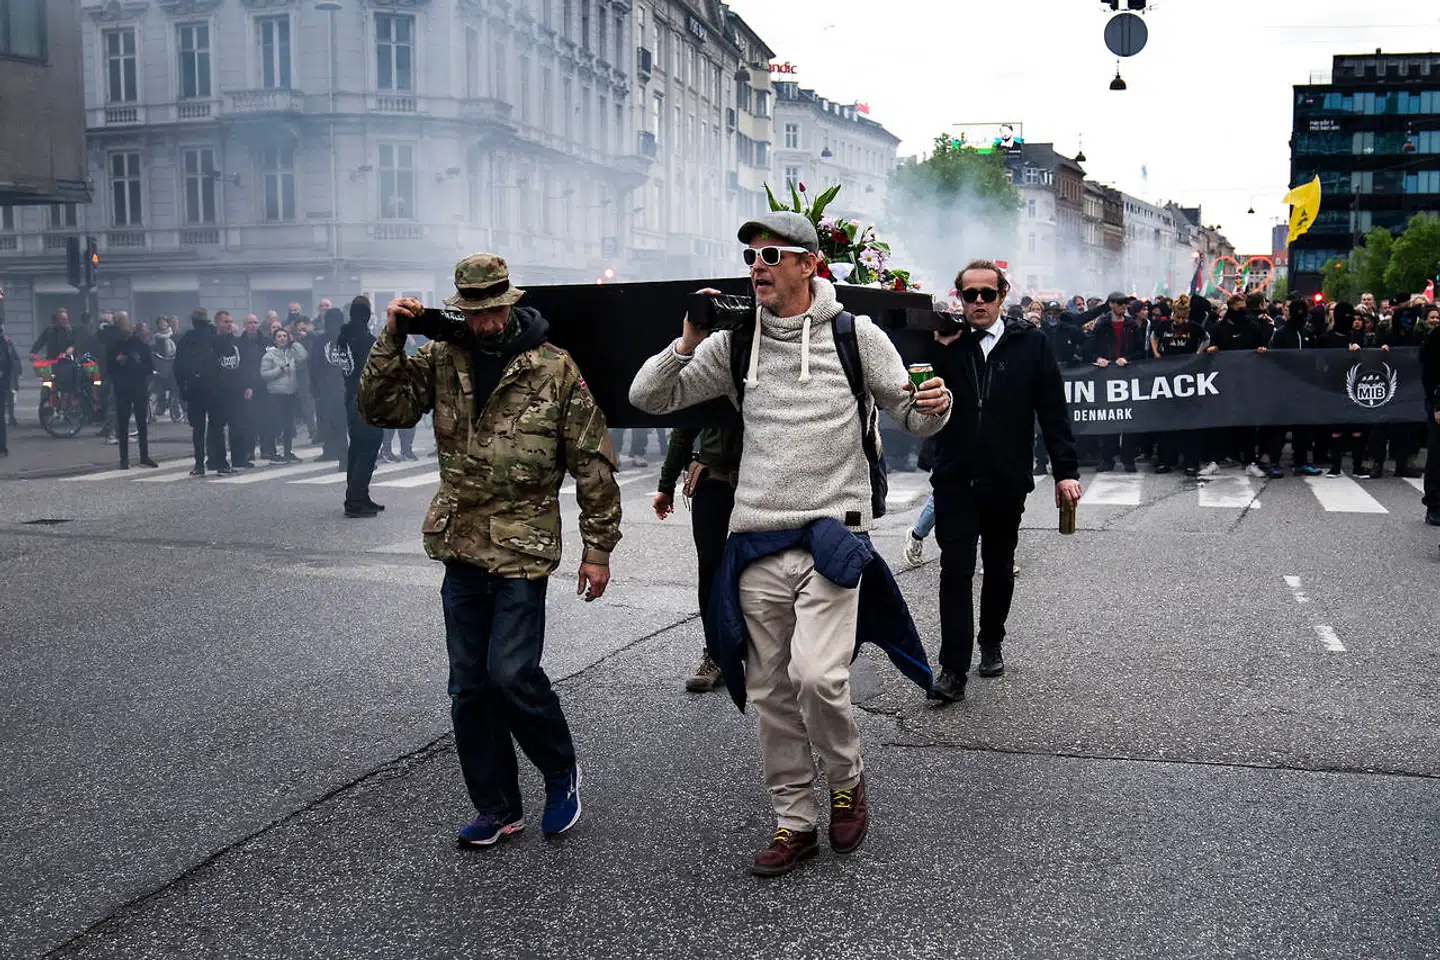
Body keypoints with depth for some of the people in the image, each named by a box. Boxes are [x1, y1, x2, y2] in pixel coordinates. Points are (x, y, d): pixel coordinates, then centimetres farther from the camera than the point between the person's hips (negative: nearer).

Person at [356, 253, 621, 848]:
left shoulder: (555, 369, -5)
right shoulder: (442, 361, 5)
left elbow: (593, 463, -3)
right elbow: (379, 409, 1)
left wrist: (598, 547, -3)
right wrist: (391, 339, -10)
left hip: (522, 549, -4)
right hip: (461, 547, 5)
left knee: (511, 672, -12)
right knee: (469, 686, 8)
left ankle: (561, 771, 17)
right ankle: (497, 809, 23)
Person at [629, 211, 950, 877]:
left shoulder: (855, 335, 0)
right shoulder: (733, 345, 6)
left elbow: (912, 417, 5)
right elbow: (648, 397, 7)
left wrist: (935, 407, -19)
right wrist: (688, 344, -9)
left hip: (832, 533, -3)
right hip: (756, 540, 4)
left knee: (816, 677, -17)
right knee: (770, 691, 8)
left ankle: (848, 782, 13)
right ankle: (794, 821, 24)